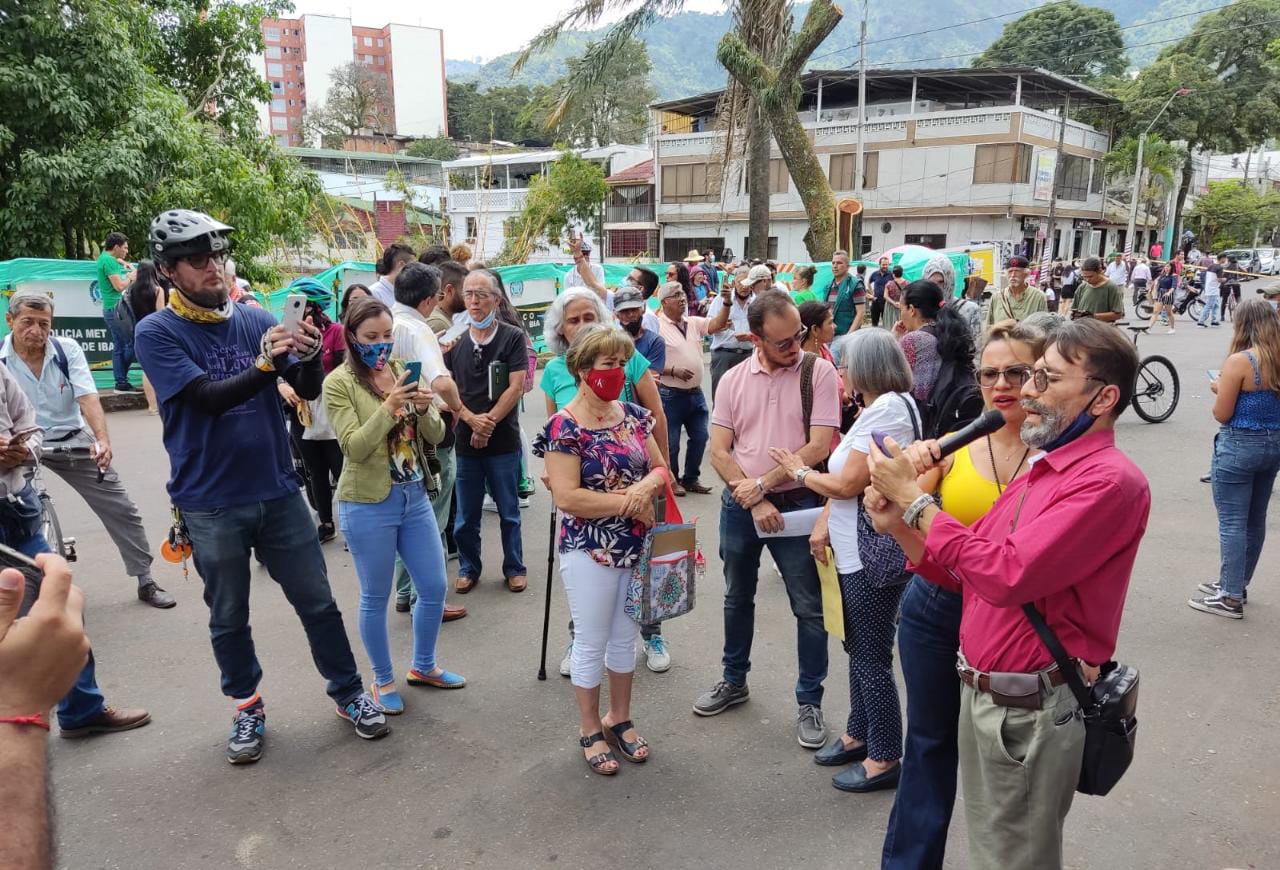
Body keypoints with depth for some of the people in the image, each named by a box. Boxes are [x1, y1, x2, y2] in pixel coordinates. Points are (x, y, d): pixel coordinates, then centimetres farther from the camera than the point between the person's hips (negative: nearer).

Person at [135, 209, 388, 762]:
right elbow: (207, 397, -20)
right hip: (210, 504, -2)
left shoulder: (257, 320, 1)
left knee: (317, 602, 10)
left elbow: (308, 390, -2)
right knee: (228, 618, 13)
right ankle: (247, 708, 32)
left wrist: (310, 356, -24)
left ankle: (349, 694, 26)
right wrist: (265, 365, -36)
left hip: (278, 491, 2)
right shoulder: (156, 333, -6)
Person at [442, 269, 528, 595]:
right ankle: (468, 568, 28)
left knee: (509, 512, 10)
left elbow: (516, 387, -9)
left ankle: (514, 567, 25)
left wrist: (488, 422, -13)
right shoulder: (454, 341, 6)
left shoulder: (513, 337, -4)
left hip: (504, 440, -3)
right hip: (465, 441, 3)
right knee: (466, 514, 11)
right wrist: (471, 419, -11)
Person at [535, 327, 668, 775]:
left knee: (625, 637, 18)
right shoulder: (565, 427, -15)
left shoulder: (634, 415, 3)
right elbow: (566, 497, -23)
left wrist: (646, 486, -18)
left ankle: (619, 719, 36)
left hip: (636, 546, 6)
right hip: (590, 551, -6)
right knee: (591, 642, 8)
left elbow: (662, 470, 5)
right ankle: (590, 730, 27)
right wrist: (627, 501, -20)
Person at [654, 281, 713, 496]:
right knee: (671, 442, 3)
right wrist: (674, 371, -20)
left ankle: (691, 479, 26)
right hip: (671, 394, -6)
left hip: (696, 392, 6)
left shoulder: (694, 323, 9)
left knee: (699, 437, 11)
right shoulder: (658, 327, -10)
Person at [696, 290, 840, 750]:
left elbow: (819, 446, -15)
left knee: (809, 608, 4)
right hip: (739, 504, 4)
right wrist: (754, 502, -13)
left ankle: (809, 701, 21)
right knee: (737, 598, 19)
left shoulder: (819, 372, -8)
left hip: (796, 504, -3)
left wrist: (762, 483, -14)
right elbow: (719, 451, -3)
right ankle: (734, 681, 39)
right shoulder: (733, 380, 0)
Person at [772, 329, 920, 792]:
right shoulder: (880, 407, 11)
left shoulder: (888, 410, -20)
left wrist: (800, 472, -4)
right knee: (859, 648, 21)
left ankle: (884, 759, 18)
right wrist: (825, 522, 0)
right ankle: (858, 734, 38)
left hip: (875, 556, -10)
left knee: (872, 658, 3)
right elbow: (846, 477, 10)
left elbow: (847, 484, -20)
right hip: (857, 550, 10)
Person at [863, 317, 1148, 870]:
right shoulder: (1038, 473, 10)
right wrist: (898, 526, -7)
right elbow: (960, 572, 10)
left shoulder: (1110, 481, -20)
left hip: (1031, 710, -8)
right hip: (979, 693, 8)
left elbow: (1006, 576, -30)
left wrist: (915, 499, -21)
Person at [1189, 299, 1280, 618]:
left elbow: (1221, 414, -14)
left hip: (1239, 447, -8)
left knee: (1232, 522, -1)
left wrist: (1218, 388, 4)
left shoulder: (1239, 361, -18)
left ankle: (1231, 598, 4)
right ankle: (1237, 584, 31)